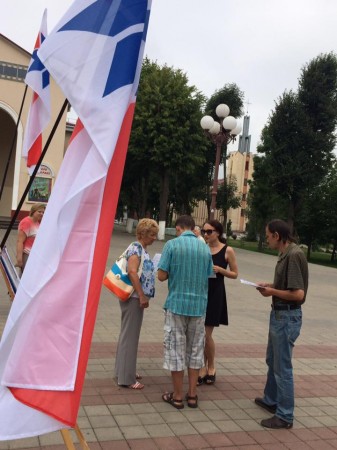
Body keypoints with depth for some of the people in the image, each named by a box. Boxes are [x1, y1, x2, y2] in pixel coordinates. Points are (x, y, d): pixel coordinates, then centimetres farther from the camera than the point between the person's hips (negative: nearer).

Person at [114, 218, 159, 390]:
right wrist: (142, 296, -22)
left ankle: (124, 370, 31)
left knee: (130, 334, 18)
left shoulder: (142, 249, 14)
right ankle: (126, 377, 6)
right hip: (134, 297, -10)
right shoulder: (136, 247, -14)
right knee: (130, 335, -3)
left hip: (137, 297, 10)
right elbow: (132, 272, -25)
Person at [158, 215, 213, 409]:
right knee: (195, 350, 13)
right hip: (199, 305, 4)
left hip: (177, 304, -4)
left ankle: (177, 396, 14)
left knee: (176, 350, 6)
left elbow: (162, 276, -9)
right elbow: (207, 277, 10)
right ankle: (192, 395, 20)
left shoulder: (172, 244, -7)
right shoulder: (205, 248, 5)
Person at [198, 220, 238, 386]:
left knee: (206, 334, -1)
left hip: (215, 294, -3)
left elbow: (234, 274, 1)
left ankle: (211, 367, 23)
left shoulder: (227, 250, -4)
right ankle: (203, 368, 22)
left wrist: (220, 269, -16)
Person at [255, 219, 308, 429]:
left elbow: (298, 294, -25)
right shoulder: (286, 254, 7)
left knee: (283, 366, 2)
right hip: (279, 314, 10)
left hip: (287, 316, -10)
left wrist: (272, 292, -13)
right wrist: (271, 285, 5)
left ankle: (285, 416, 15)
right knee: (272, 361, 23)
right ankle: (271, 400, 40)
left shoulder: (294, 255, -23)